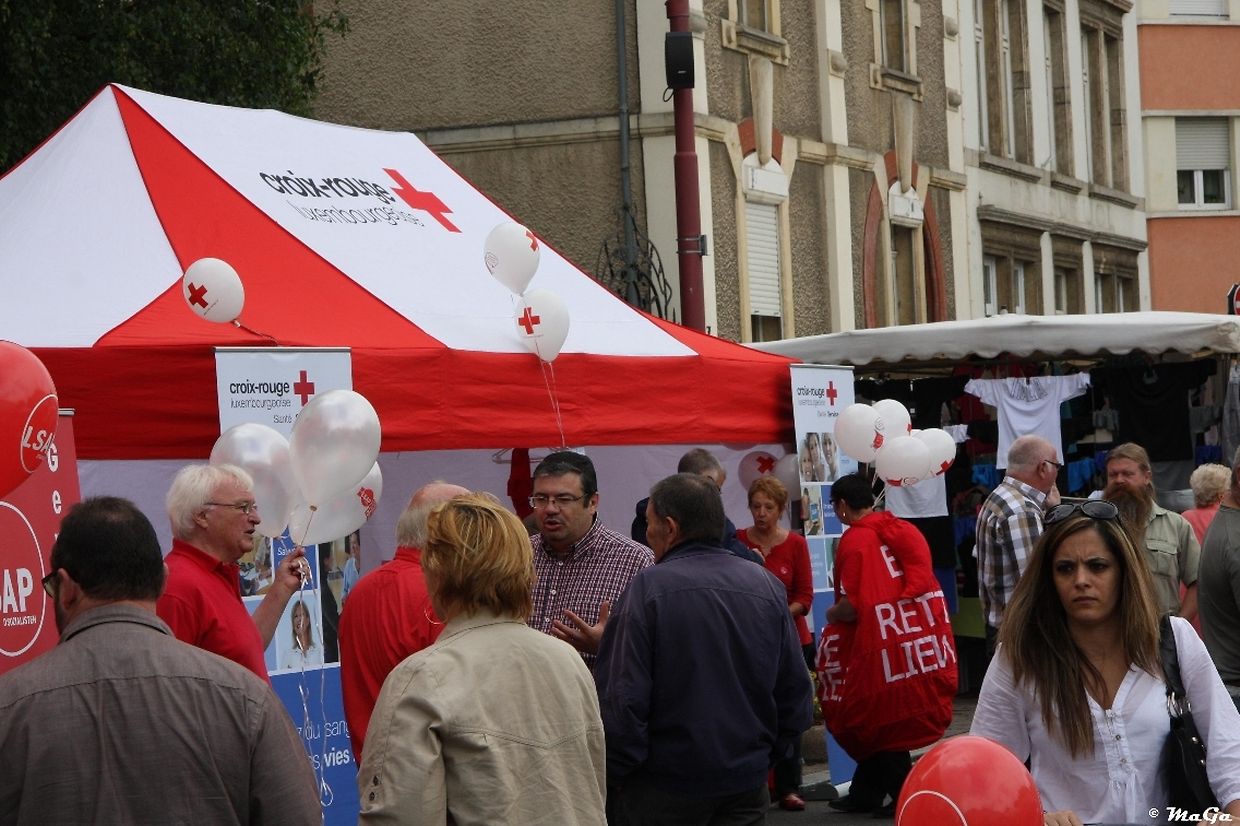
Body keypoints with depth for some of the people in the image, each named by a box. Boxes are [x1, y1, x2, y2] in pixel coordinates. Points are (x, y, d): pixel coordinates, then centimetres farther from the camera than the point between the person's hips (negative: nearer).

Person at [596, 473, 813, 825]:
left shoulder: (648, 588, -14)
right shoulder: (768, 586, 1)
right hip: (748, 783, 4)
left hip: (663, 788, -4)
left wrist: (613, 777, -5)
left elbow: (621, 700, -16)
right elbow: (795, 692, 6)